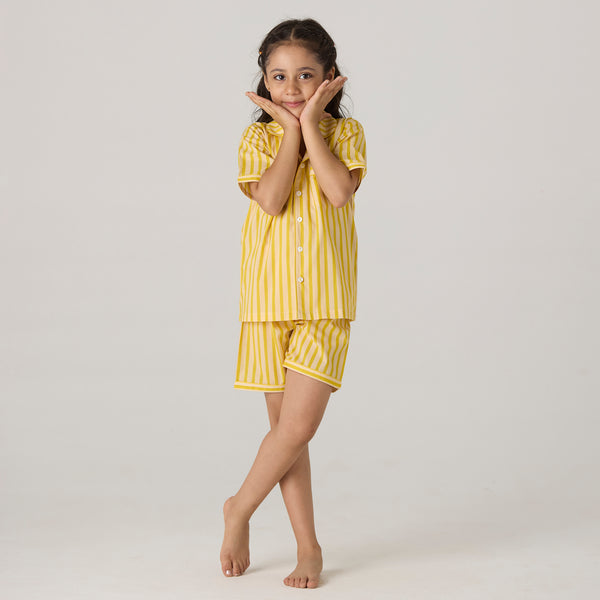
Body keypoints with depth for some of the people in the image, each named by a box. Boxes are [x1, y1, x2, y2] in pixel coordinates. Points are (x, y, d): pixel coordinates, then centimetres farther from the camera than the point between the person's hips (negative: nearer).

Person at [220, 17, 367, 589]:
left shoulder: (345, 132, 4)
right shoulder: (257, 138, 5)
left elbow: (340, 191, -16)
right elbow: (271, 200, -14)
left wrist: (311, 124, -10)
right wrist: (291, 130, -9)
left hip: (327, 299, -1)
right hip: (270, 298, 1)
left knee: (299, 423, -9)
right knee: (285, 424, 5)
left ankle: (239, 509, 16)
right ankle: (308, 546, 18)